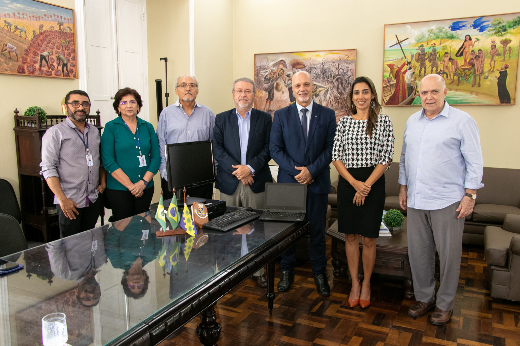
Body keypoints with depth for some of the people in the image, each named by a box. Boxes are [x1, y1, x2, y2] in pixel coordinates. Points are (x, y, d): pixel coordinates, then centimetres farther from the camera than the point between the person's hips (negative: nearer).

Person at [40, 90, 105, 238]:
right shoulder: (55, 133, -5)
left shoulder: (95, 131, 13)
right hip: (69, 203, -5)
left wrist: (103, 182, 7)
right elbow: (48, 169, -11)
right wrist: (63, 199, -17)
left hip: (93, 200, 5)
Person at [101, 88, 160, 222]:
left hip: (145, 188, 3)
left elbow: (156, 157, 5)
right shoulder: (111, 127, -1)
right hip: (119, 189, -3)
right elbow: (108, 160, -8)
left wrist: (144, 182, -9)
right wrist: (130, 185, -13)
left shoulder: (147, 127, 8)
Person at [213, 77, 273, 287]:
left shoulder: (264, 118, 8)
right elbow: (217, 149, 0)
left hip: (256, 182, 0)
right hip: (229, 183, 1)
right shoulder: (222, 119, 10)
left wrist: (250, 168, -13)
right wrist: (236, 170, -11)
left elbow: (268, 148, 1)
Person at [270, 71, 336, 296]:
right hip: (288, 180, 0)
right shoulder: (281, 115, 4)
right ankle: (287, 271, 25)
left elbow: (330, 149, -1)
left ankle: (319, 273, 24)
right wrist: (295, 171, -12)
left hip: (317, 182, 0)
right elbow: (275, 149, -1)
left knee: (317, 229, 8)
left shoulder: (327, 115, 3)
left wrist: (311, 170, -13)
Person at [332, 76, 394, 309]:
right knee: (351, 236, 8)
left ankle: (366, 284, 23)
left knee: (369, 238, 4)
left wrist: (366, 186, -12)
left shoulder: (383, 121, 0)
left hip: (373, 184, -2)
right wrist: (354, 183, -11)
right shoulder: (344, 122, 6)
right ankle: (354, 284, 23)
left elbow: (386, 158, -5)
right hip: (347, 183, 2)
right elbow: (336, 157, 1)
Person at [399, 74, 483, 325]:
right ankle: (424, 297, 28)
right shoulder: (412, 121, 11)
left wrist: (470, 195, -10)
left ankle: (445, 304, 23)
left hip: (447, 201, -5)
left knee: (449, 254, 6)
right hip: (416, 200, 5)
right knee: (418, 252, 11)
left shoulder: (462, 121, -5)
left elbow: (474, 162, -5)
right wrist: (403, 187, 15)